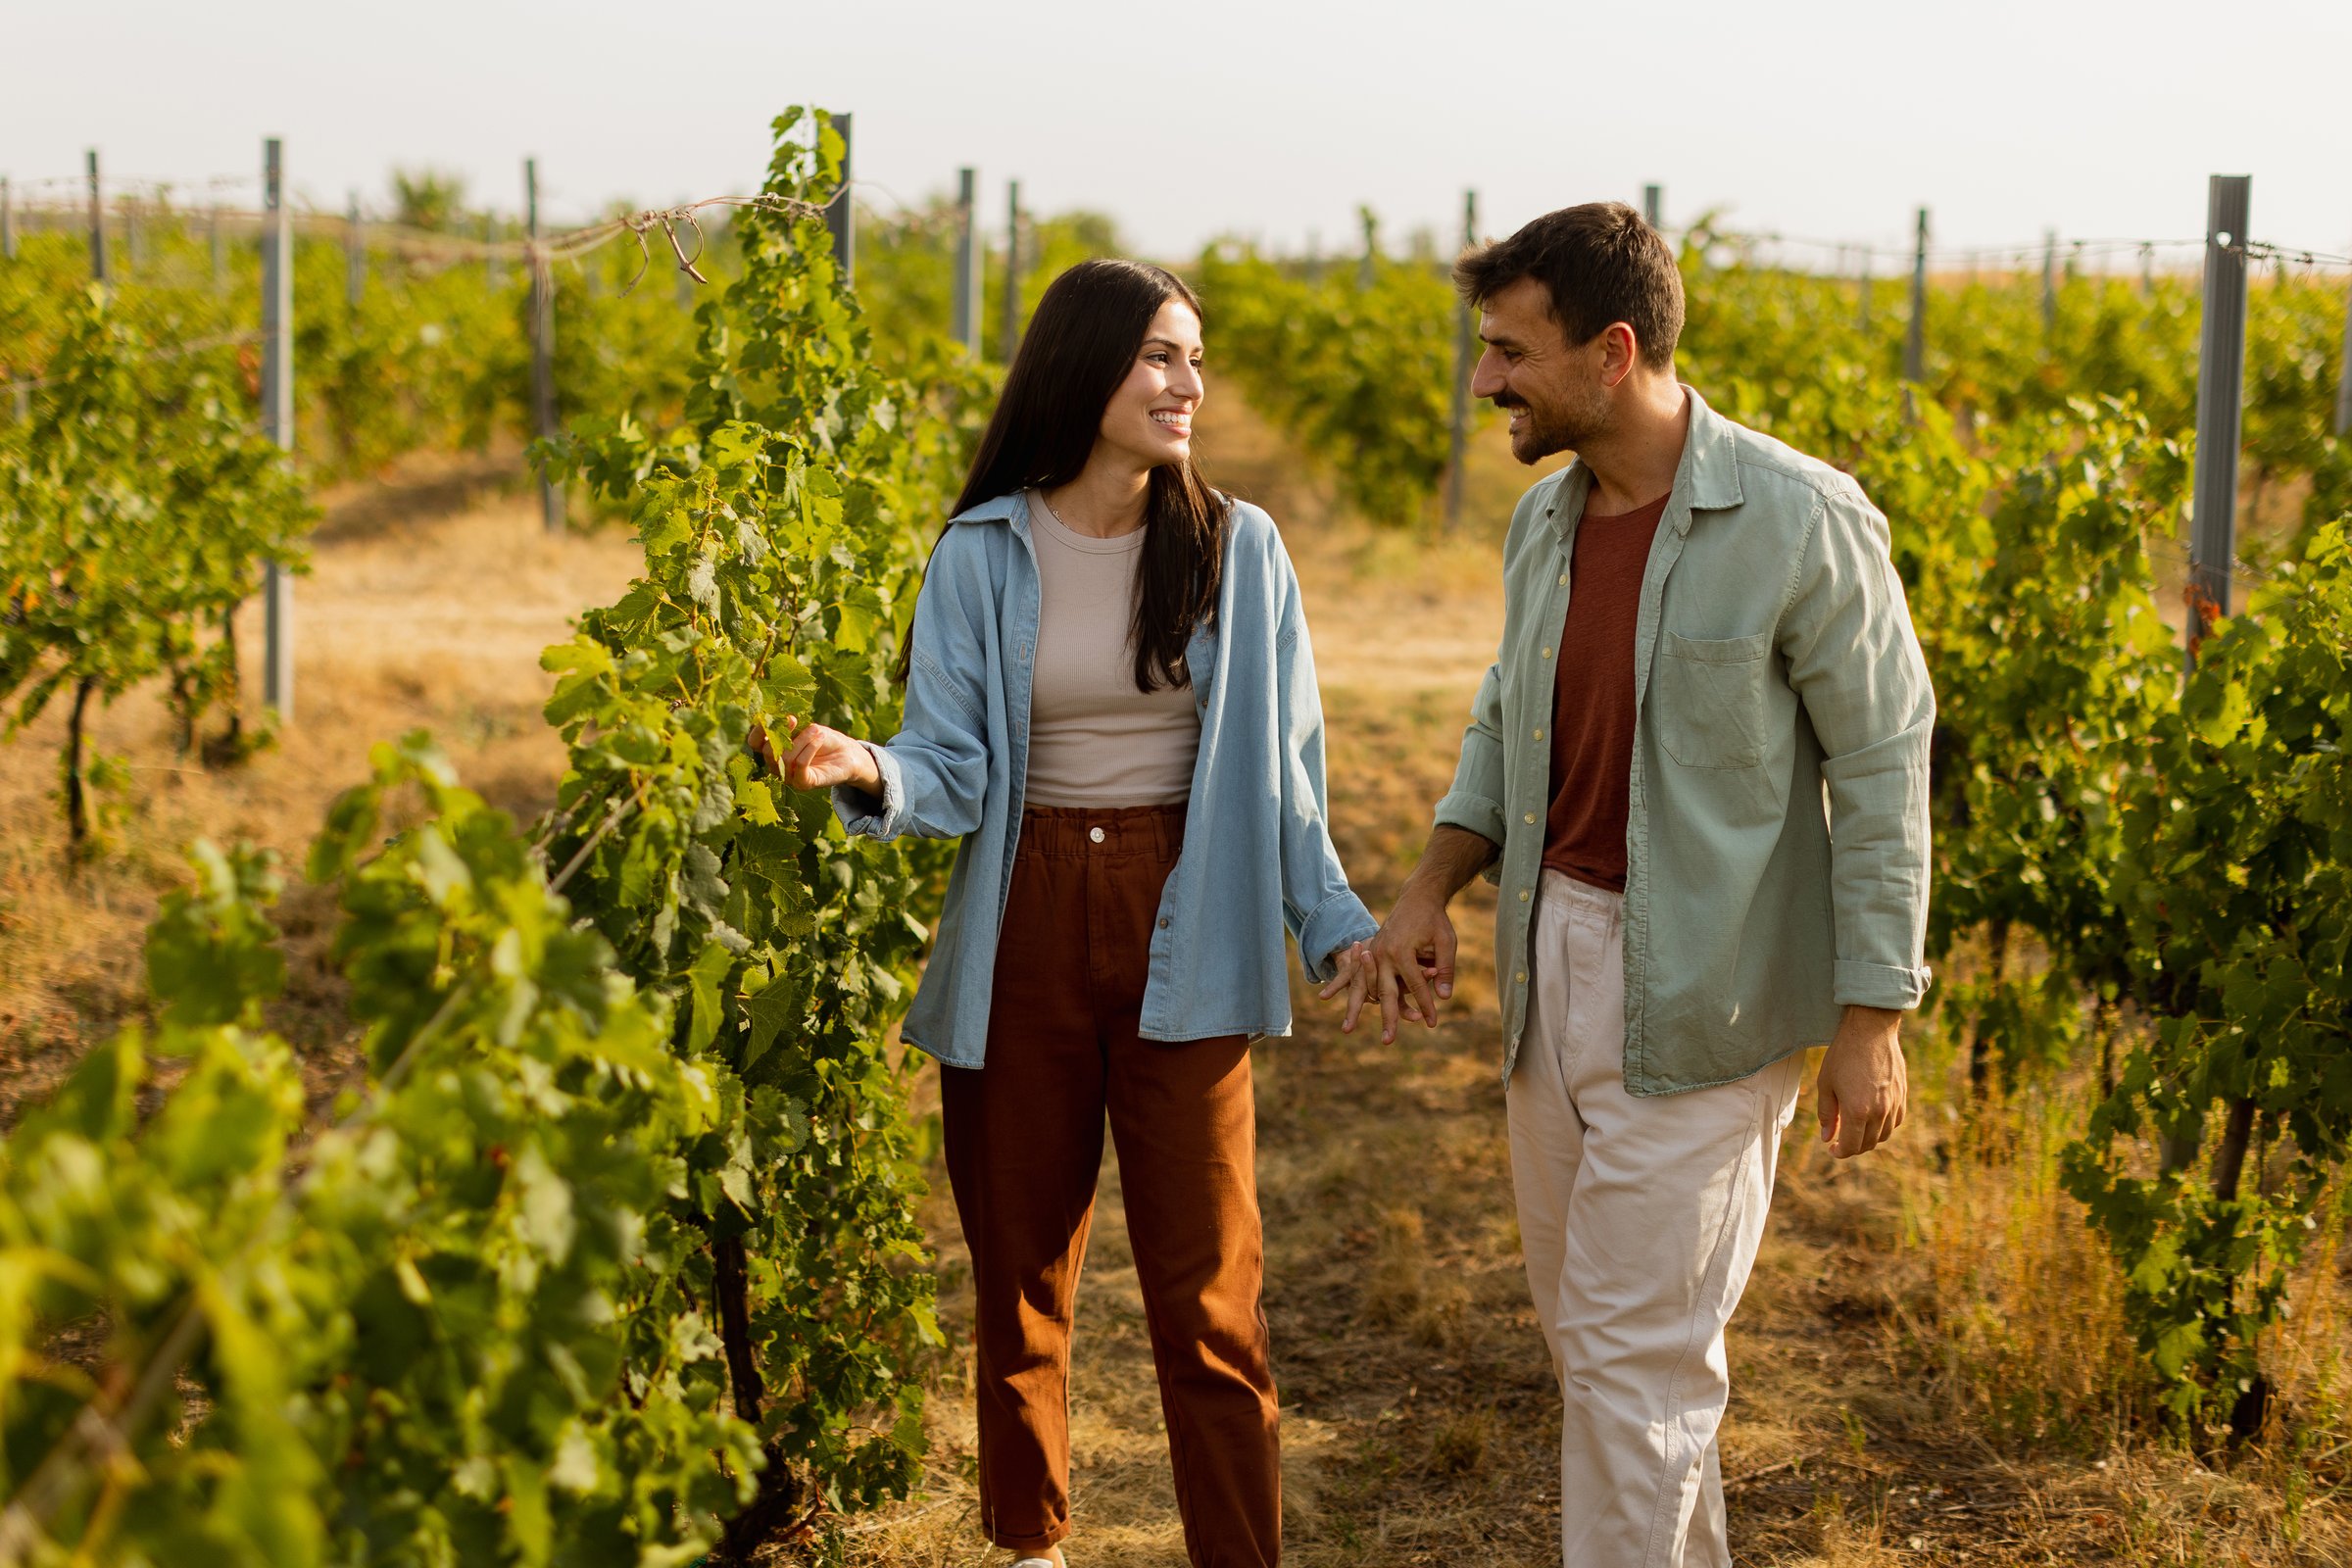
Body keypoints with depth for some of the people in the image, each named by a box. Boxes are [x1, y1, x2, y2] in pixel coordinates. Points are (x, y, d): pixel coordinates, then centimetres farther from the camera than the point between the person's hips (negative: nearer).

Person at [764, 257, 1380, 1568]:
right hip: (1024, 930, 1)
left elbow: (1282, 768, 6)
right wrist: (871, 772, -26)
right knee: (1021, 1270, 12)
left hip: (1182, 937, 0)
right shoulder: (981, 557, -1)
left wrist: (1336, 921, -5)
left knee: (1208, 1288, -2)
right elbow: (957, 768, -5)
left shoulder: (1239, 549, 1)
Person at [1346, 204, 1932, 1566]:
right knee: (1585, 1319, 16)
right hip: (1555, 959, 7)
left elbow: (1884, 770, -11)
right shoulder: (1546, 518, 6)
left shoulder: (1800, 523, -14)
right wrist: (1431, 889, 5)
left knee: (1633, 1347, -4)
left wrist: (1871, 1019, -12)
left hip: (1698, 995, -7)